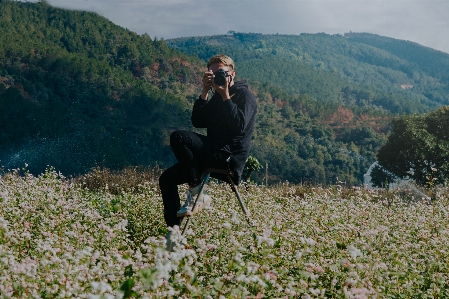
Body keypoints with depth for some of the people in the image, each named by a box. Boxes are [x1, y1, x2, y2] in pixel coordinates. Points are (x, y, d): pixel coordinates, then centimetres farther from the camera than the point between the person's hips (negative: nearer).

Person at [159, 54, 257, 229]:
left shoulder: (244, 95, -1)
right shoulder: (217, 97, 22)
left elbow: (239, 126, -19)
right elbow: (198, 122, 9)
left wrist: (225, 96, -16)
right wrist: (205, 92, 1)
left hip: (230, 157, -9)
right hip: (216, 155, 9)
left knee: (178, 137, -25)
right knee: (167, 178, 2)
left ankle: (196, 192, -16)